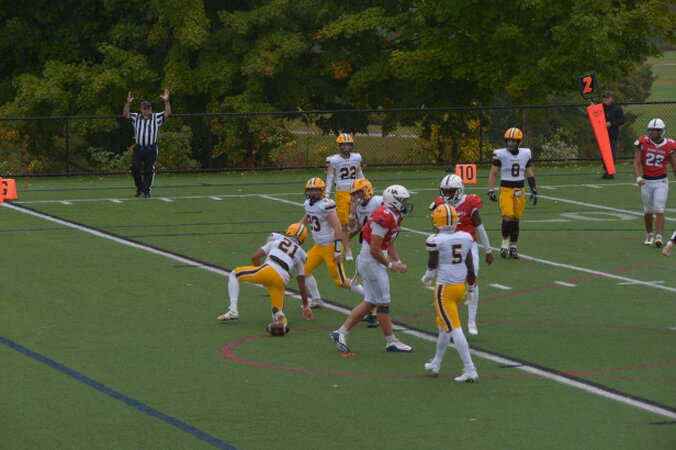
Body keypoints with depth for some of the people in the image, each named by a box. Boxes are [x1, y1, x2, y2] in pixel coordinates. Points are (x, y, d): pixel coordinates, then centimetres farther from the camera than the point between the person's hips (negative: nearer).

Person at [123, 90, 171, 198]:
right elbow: (125, 115, 0)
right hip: (138, 148, 1)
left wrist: (166, 101, -16)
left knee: (149, 170, -4)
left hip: (151, 149, -1)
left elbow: (168, 113, -2)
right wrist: (128, 103, -14)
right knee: (134, 168, -7)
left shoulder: (156, 117, 8)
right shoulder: (136, 117, 11)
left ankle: (147, 190, 6)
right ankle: (139, 188, 11)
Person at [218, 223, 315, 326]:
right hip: (281, 281, 2)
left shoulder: (276, 240, 25)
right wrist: (306, 307, 35)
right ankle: (280, 316, -18)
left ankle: (233, 310, 7)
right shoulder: (299, 253, 27)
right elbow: (302, 285, 28)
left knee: (234, 274, 22)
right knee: (278, 315, 21)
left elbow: (254, 257, 17)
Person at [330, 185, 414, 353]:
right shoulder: (384, 218, -22)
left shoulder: (395, 216, 10)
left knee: (369, 302, 13)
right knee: (383, 303, -1)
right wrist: (390, 265, -10)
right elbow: (375, 249, -22)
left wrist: (398, 262, 8)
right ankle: (391, 342, 9)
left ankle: (341, 333, 18)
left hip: (371, 262, 10)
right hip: (372, 262, -10)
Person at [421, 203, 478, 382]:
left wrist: (425, 279, 15)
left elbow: (432, 270, -8)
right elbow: (470, 267, 7)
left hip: (445, 288, -7)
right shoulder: (465, 238, 1)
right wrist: (470, 288, 21)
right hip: (460, 285, 7)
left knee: (454, 329, -6)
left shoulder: (435, 241, -15)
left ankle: (470, 370, -11)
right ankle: (436, 364, 36)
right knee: (443, 324, 23)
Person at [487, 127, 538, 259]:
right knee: (508, 217, -17)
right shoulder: (500, 154, -4)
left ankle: (513, 247, 13)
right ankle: (505, 241, 5)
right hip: (505, 189, -3)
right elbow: (493, 173, 0)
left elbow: (530, 174, 14)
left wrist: (534, 191, 10)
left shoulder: (525, 154, 6)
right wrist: (491, 191, -7)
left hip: (519, 190, 3)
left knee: (516, 219, 5)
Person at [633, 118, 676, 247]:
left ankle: (659, 236, -17)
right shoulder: (643, 143, -6)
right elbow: (636, 163, -10)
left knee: (659, 209, -12)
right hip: (646, 181, 1)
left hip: (661, 182, -1)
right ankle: (649, 235, 28)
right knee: (648, 210, 11)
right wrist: (638, 178, -24)